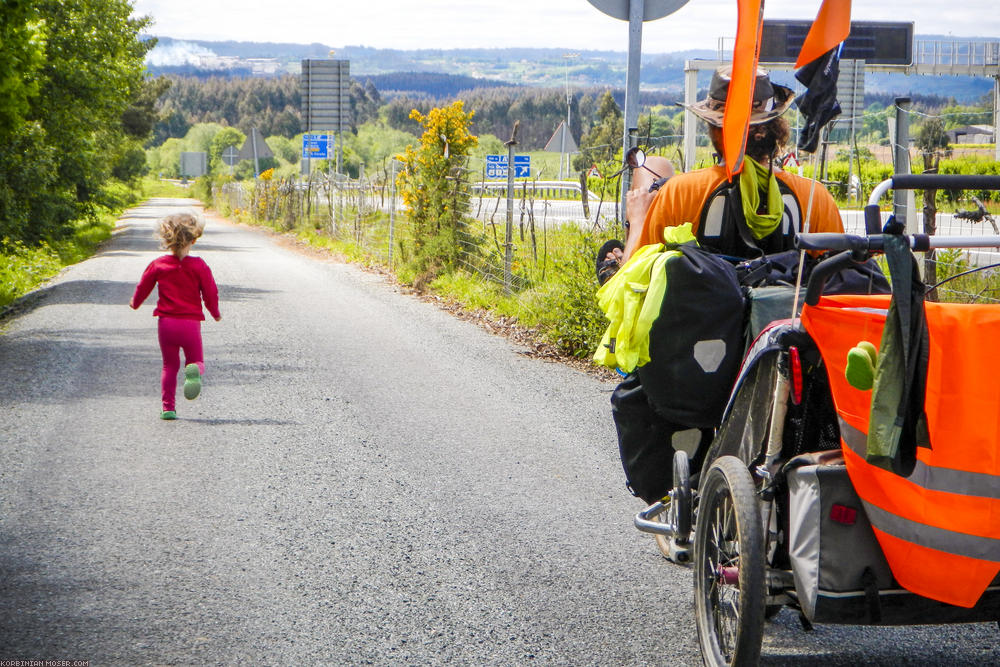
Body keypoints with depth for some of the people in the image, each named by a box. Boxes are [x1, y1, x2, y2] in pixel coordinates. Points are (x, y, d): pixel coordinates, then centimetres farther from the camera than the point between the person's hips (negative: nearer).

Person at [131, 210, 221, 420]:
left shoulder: (158, 264, 1)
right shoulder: (199, 266, -4)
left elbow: (143, 287, 13)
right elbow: (211, 293, -1)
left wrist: (135, 303, 35)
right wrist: (216, 313, 19)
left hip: (166, 322, 2)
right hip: (191, 323, -2)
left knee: (169, 366, 13)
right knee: (196, 360, 12)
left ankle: (168, 408, 5)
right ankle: (194, 371, -27)